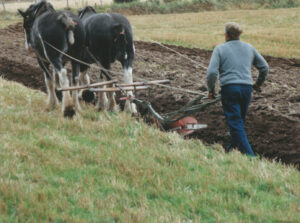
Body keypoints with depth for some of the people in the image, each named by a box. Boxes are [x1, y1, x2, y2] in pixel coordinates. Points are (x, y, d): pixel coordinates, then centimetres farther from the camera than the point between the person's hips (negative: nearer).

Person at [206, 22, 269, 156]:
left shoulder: (220, 49, 1)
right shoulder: (249, 48, 14)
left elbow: (212, 72, -10)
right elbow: (264, 67, 18)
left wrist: (211, 90, 4)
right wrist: (258, 84, 32)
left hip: (229, 88, -5)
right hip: (247, 87, 5)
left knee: (235, 123, -4)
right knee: (240, 120, 21)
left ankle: (248, 155, -12)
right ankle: (234, 146, 35)